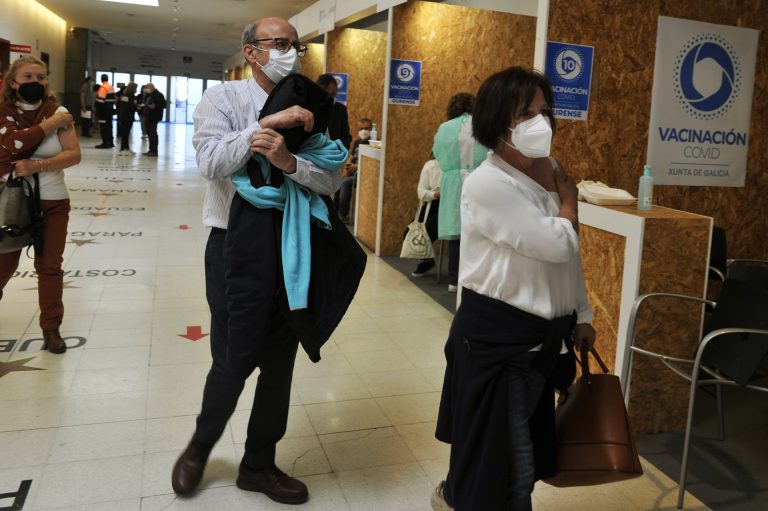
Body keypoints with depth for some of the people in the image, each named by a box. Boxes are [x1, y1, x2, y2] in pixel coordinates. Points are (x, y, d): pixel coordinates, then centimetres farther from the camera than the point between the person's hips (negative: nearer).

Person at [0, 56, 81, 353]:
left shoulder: (58, 112, -2)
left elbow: (74, 155, -11)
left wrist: (37, 166, -24)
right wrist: (52, 124, -17)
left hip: (53, 202, 0)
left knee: (50, 266, 6)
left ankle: (51, 328, 18)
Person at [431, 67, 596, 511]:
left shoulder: (548, 173, 6)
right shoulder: (488, 185, -20)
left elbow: (570, 255, 14)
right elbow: (557, 244, -23)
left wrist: (580, 315, 16)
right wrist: (567, 197, -5)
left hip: (544, 334, 8)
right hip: (497, 336, -8)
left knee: (520, 450, 22)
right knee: (503, 455, 5)